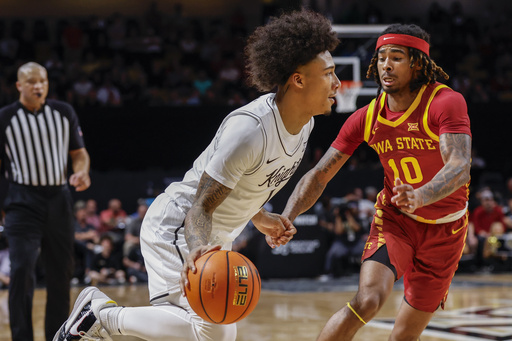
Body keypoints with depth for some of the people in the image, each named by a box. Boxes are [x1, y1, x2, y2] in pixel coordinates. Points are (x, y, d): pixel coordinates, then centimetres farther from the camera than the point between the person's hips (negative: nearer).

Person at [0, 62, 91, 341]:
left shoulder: (64, 113, 6)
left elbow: (79, 153, 13)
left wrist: (81, 171, -9)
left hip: (58, 200, 3)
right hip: (23, 201, -3)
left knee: (60, 274, 8)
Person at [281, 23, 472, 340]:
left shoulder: (446, 102, -21)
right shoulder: (366, 118, -8)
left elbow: (460, 166, -36)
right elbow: (319, 175, -7)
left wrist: (422, 196, -57)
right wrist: (286, 218, -25)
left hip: (445, 228, -1)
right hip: (394, 219, 1)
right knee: (367, 300, -26)